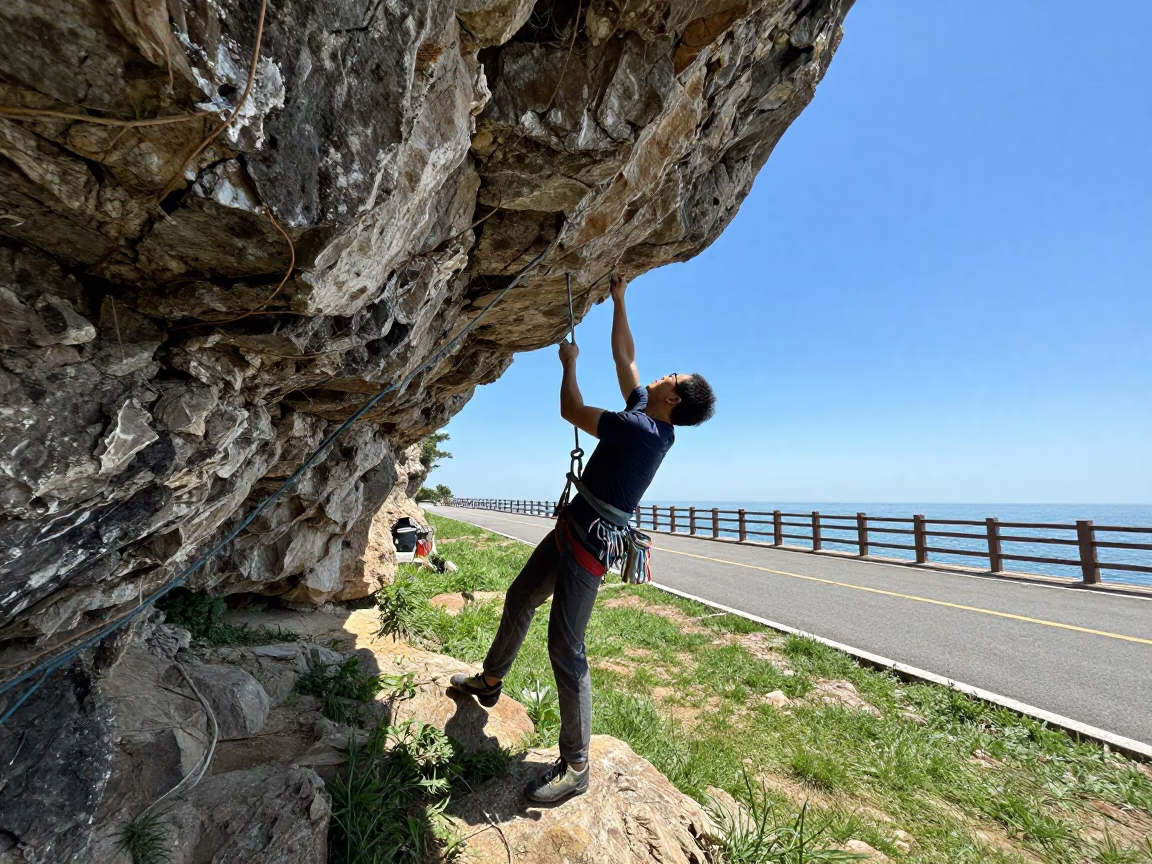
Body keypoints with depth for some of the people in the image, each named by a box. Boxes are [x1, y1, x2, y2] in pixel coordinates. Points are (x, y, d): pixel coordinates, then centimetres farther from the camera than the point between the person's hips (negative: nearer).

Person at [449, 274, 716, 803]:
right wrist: (619, 301, 20)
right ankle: (490, 681, 43)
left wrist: (569, 362, 0)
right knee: (519, 600, 22)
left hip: (588, 546, -10)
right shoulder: (644, 414, 4)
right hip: (570, 530, 10)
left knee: (565, 648, -5)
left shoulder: (641, 430, -23)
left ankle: (575, 766, 12)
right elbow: (624, 355, 16)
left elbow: (571, 411, -18)